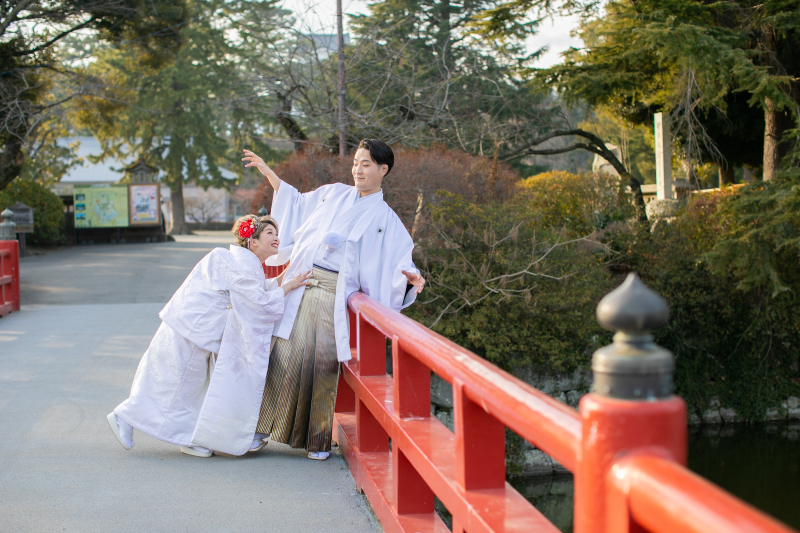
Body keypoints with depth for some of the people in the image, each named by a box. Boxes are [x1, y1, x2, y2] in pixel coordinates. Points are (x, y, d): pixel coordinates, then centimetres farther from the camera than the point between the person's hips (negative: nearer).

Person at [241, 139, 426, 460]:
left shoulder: (386, 220, 6)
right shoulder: (333, 194, 15)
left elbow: (399, 261, 2)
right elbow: (296, 204, 29)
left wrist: (409, 277, -20)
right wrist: (267, 172, 27)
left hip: (334, 296, -2)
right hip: (300, 286, 3)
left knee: (323, 362, -3)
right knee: (287, 356, 1)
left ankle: (318, 440, 10)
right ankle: (264, 428, 11)